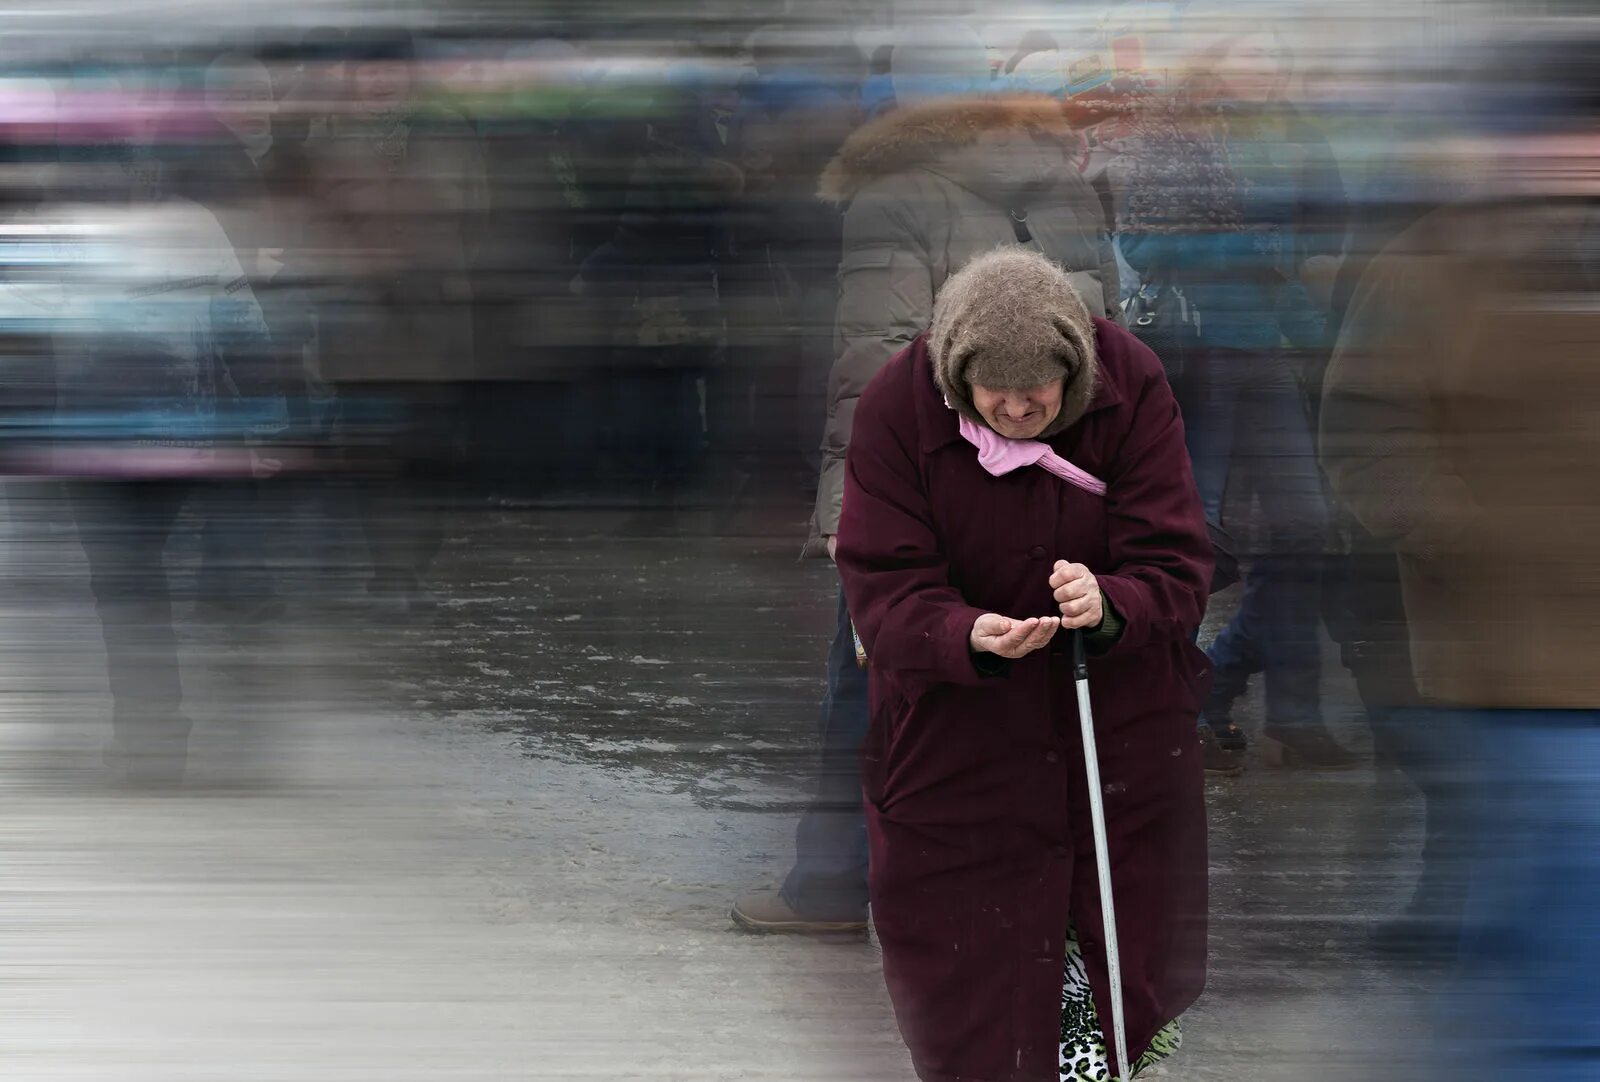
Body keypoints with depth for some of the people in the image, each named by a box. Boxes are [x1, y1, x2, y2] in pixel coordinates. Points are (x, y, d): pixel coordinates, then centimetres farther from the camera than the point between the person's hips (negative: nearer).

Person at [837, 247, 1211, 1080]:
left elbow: (1176, 566, -19)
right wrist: (969, 635, -41)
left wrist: (1109, 606, -41)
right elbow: (883, 587, -21)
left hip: (1118, 698, 1)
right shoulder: (897, 408, -20)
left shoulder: (1131, 386, -18)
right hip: (957, 713, -1)